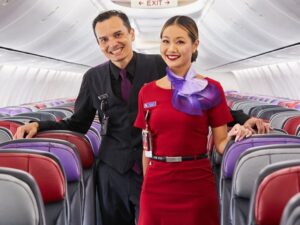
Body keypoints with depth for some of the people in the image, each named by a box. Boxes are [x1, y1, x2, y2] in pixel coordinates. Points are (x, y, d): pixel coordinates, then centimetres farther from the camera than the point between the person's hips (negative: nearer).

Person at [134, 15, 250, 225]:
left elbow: (221, 143, -2)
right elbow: (147, 147, 8)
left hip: (198, 186, -2)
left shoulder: (210, 90, -3)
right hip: (157, 186, 2)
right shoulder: (147, 92, 4)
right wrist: (146, 184, 7)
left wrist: (234, 136, -22)